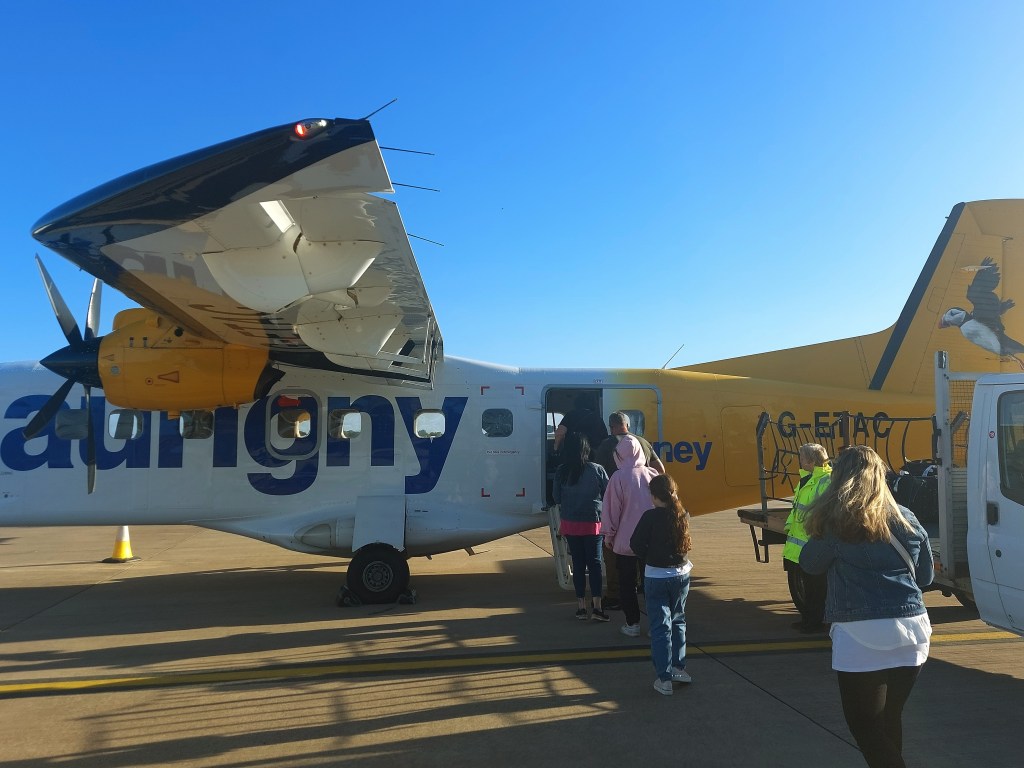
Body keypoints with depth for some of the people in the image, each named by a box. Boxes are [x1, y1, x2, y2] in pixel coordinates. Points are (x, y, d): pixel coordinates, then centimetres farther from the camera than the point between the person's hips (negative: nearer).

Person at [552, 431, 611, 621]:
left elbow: (557, 498, 2)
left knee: (578, 564, 11)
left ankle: (581, 606, 14)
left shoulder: (561, 472, -7)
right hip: (593, 523, -2)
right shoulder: (597, 470, -13)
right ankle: (597, 606, -2)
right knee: (595, 563, 5)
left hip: (570, 525, 2)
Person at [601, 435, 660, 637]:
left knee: (627, 584, 11)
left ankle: (632, 624, 16)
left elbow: (612, 510, -8)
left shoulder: (618, 477, -12)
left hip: (626, 542, -3)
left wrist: (608, 536, 5)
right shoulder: (653, 475, -3)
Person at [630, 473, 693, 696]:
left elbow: (635, 543, -13)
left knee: (660, 627, 3)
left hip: (656, 577, -4)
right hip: (681, 574, 5)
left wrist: (650, 559, 3)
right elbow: (685, 542, 6)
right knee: (678, 621, 21)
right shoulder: (683, 515, -4)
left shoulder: (651, 517, -17)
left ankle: (664, 679, 4)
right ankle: (679, 668, 30)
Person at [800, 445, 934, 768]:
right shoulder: (907, 519, 6)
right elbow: (925, 576, 17)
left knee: (865, 726, 4)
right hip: (910, 630, 6)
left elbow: (810, 564, 4)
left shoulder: (835, 522, -9)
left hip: (862, 635, -6)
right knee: (890, 718, 21)